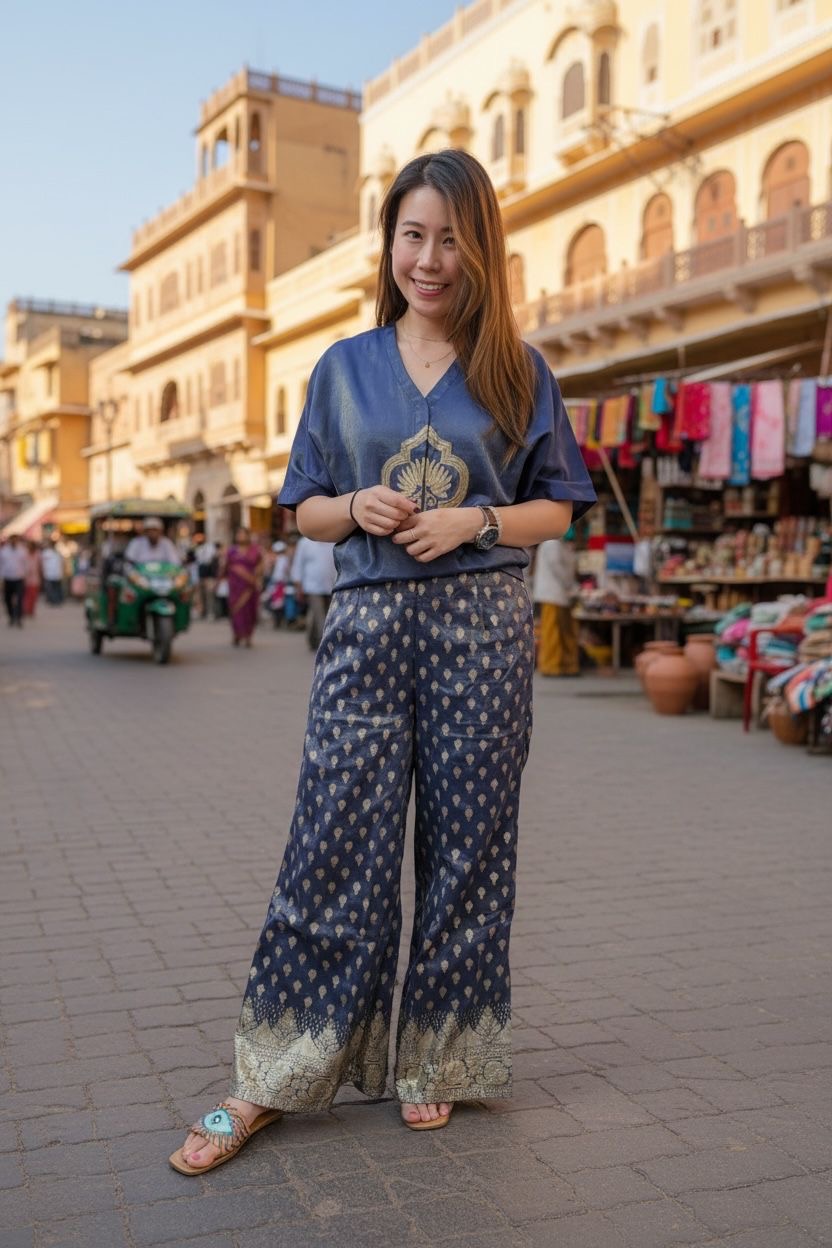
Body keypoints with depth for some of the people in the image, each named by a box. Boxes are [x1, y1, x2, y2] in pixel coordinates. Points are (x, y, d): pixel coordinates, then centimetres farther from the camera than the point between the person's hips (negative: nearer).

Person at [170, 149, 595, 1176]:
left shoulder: (517, 372, 8)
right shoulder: (343, 368, 11)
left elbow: (556, 508, 9)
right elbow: (306, 509, 13)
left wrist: (476, 521, -9)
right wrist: (359, 508, -8)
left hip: (481, 628, 0)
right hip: (367, 627, 0)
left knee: (466, 849, 4)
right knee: (335, 846, -2)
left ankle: (434, 1061, 22)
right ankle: (266, 1079, 9)